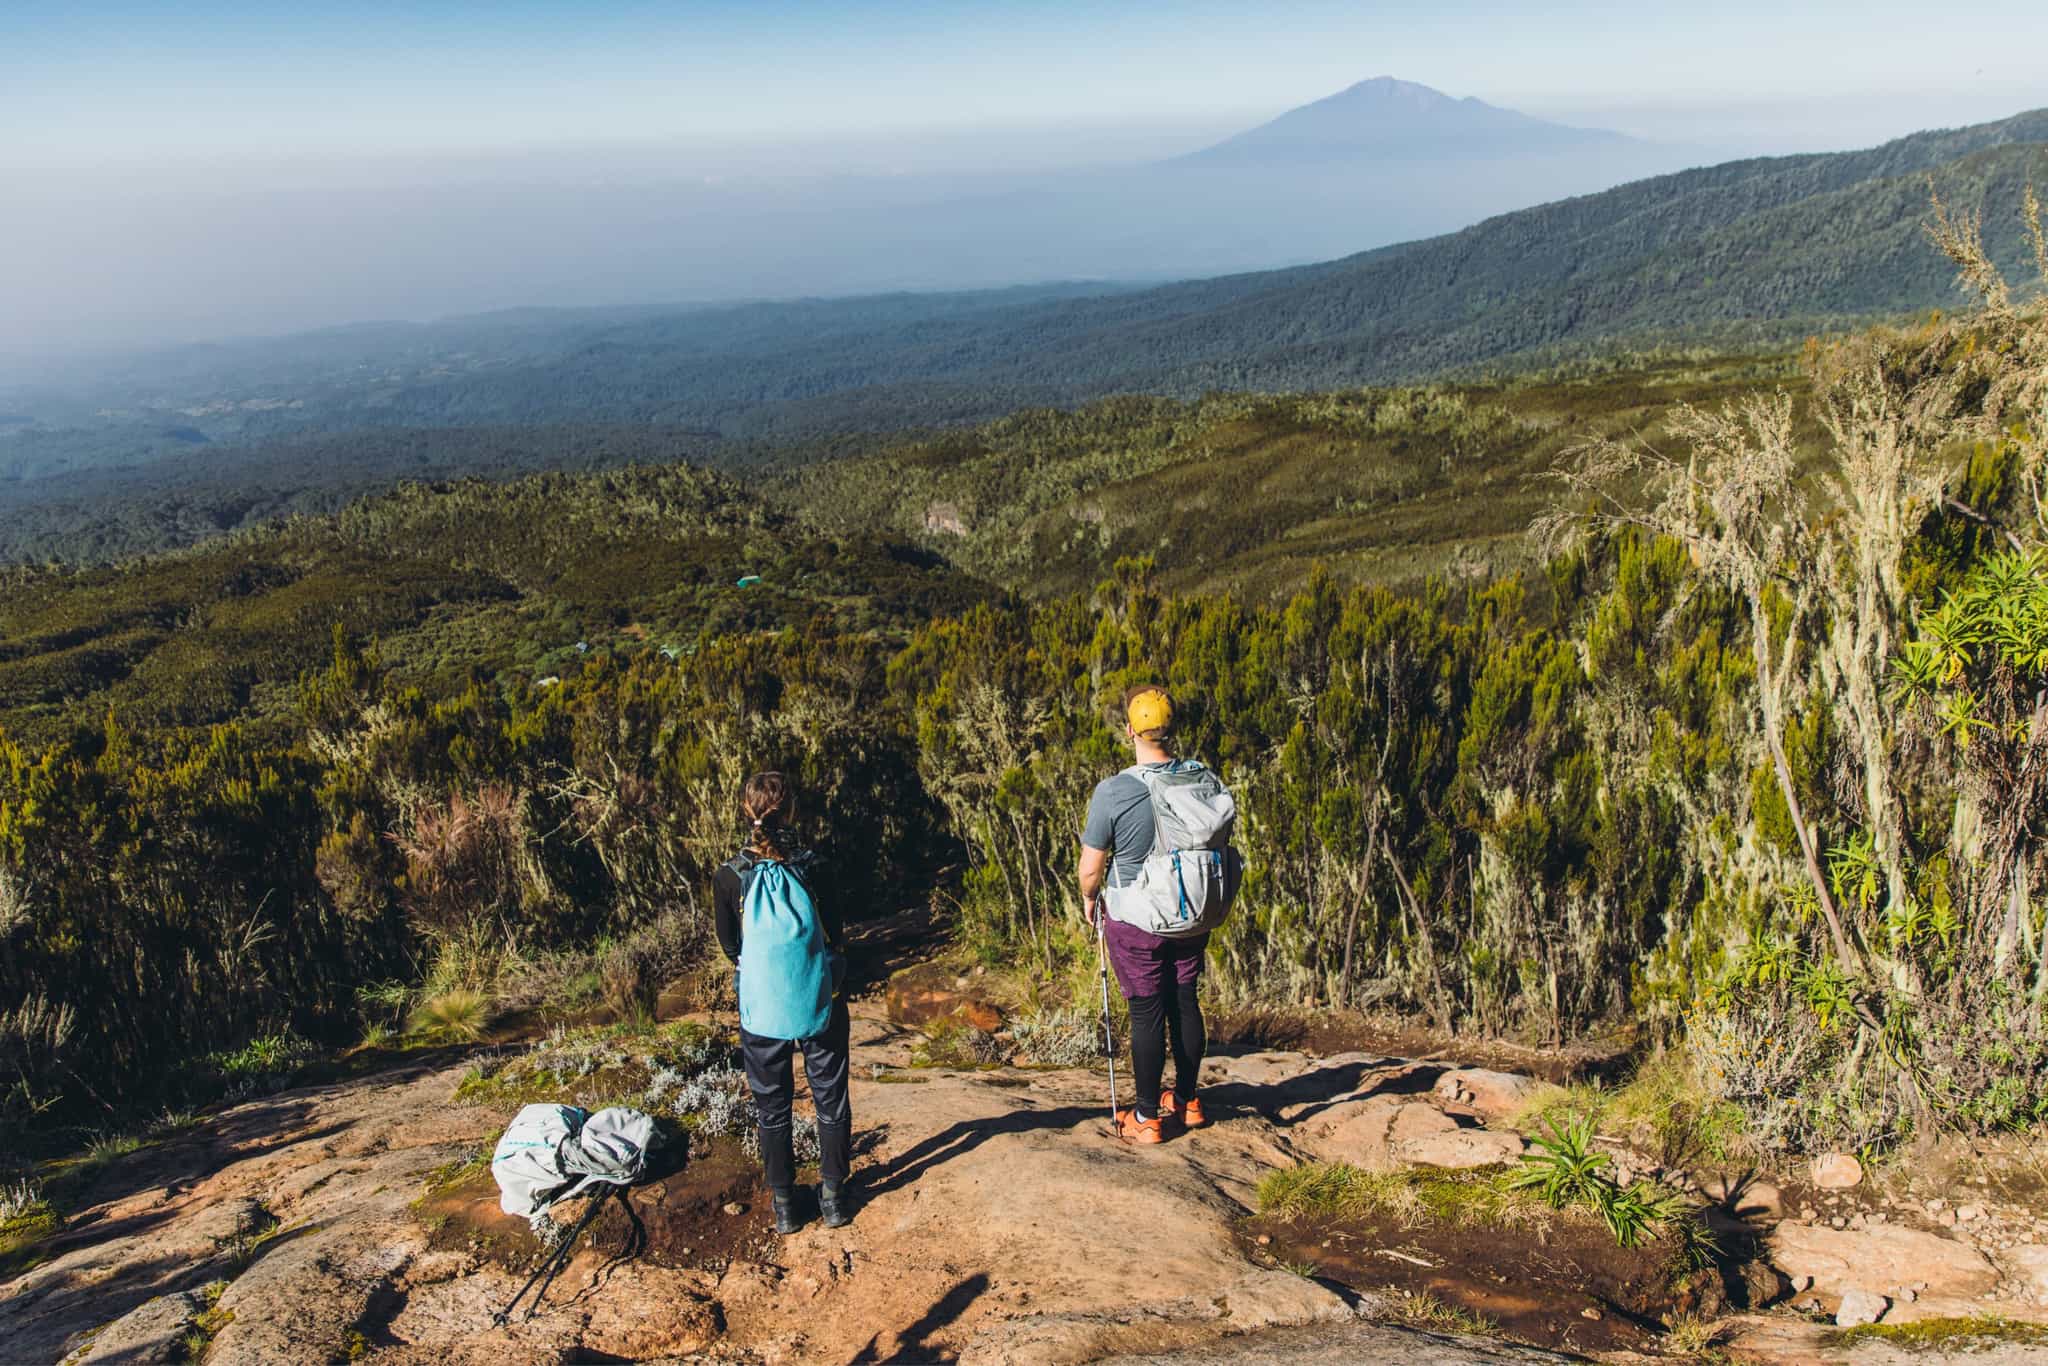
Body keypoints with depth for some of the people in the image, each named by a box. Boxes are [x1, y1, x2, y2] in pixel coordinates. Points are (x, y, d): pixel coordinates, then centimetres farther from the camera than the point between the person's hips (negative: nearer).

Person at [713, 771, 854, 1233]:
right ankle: (833, 1195, 26)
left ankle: (784, 1203, 25)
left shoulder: (728, 878, -12)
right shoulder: (813, 870, -13)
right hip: (820, 1004, 0)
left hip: (761, 1009, 0)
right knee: (830, 1100, 16)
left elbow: (730, 948, 1)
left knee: (773, 1108, 15)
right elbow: (835, 939, -3)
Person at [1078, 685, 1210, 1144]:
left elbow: (1091, 868, -13)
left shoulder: (1112, 792, -21)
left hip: (1136, 922, -4)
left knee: (1146, 1014, 6)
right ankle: (1187, 1100, 32)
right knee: (1185, 1005, 17)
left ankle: (1147, 1117, 18)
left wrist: (1090, 899, 8)